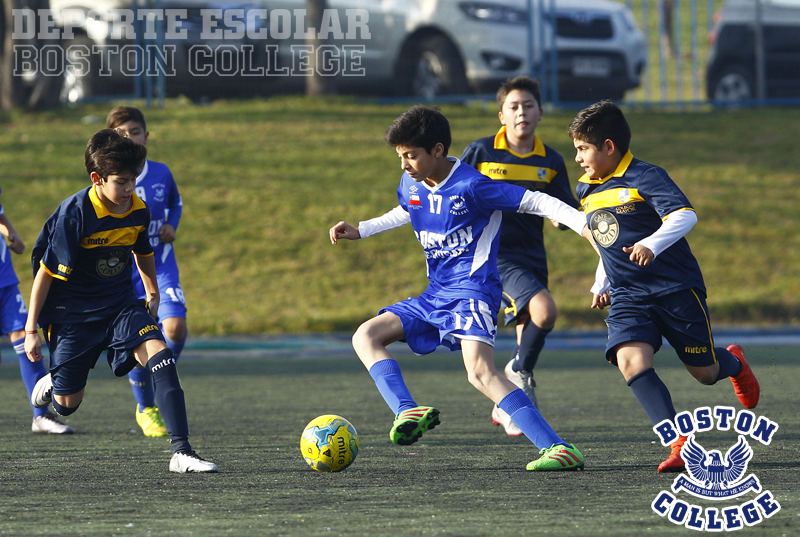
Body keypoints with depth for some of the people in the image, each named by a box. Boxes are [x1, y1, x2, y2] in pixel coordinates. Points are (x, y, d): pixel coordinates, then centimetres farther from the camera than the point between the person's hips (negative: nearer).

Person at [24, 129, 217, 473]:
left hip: (121, 304, 4)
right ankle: (53, 383, 46)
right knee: (67, 405, 4)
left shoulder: (138, 211, -5)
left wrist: (153, 293, 29)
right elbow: (46, 273, -14)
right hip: (73, 313, -4)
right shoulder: (74, 214, -21)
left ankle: (181, 452, -30)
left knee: (159, 354, -24)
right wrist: (31, 331, -10)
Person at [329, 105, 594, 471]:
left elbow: (538, 203, -14)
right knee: (365, 337, 2)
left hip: (472, 291, -9)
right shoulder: (410, 185, 8)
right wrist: (360, 231, 28)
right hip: (436, 295, 9)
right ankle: (408, 413, -19)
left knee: (481, 373, -28)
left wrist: (588, 227, -22)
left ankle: (559, 449, -34)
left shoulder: (471, 186, -16)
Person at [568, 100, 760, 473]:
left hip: (676, 288, -5)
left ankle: (733, 363, 45)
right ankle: (679, 444, -25)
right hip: (627, 296, 5)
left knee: (704, 373, 5)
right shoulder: (587, 191, 11)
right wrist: (601, 285, 25)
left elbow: (685, 215, -27)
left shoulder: (645, 177, -12)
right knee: (630, 361, -23)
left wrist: (652, 245, -42)